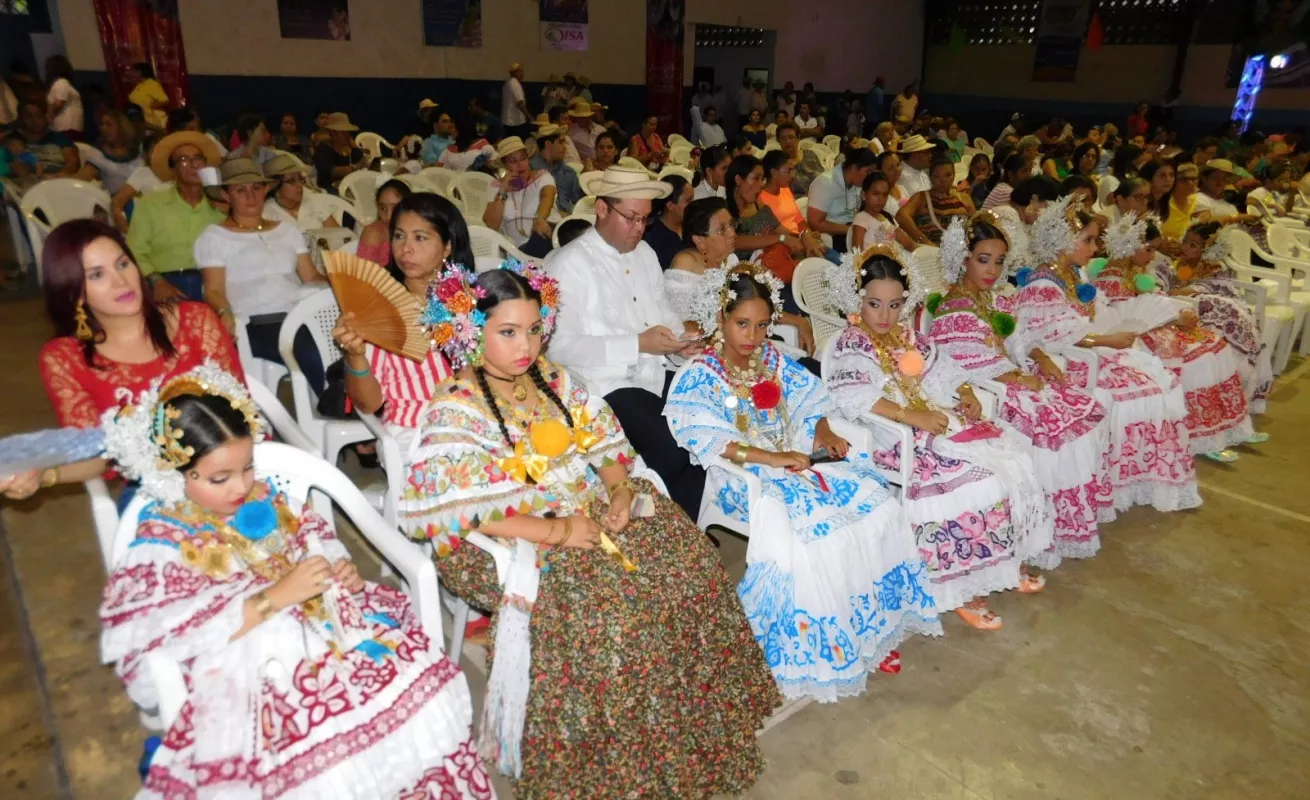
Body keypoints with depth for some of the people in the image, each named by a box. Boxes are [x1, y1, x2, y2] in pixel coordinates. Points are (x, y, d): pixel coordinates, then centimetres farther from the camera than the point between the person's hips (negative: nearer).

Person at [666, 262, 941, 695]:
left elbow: (811, 400, 12)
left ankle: (875, 624, -2)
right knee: (807, 522, -30)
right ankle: (826, 645, -14)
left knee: (872, 500, -13)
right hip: (743, 474, -6)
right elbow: (709, 440, -21)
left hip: (794, 456, 6)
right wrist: (772, 458, -27)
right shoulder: (697, 377, -9)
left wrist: (823, 433, -9)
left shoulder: (774, 359, 10)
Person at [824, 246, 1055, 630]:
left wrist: (967, 394, -3)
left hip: (940, 417, 8)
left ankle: (1008, 561, 12)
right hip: (899, 436, -8)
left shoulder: (909, 337, 16)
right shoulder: (851, 346, -9)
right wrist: (912, 416, -29)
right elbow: (853, 396, -25)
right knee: (974, 480, -23)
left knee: (1013, 459, -3)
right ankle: (961, 588, -10)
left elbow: (941, 371, 18)